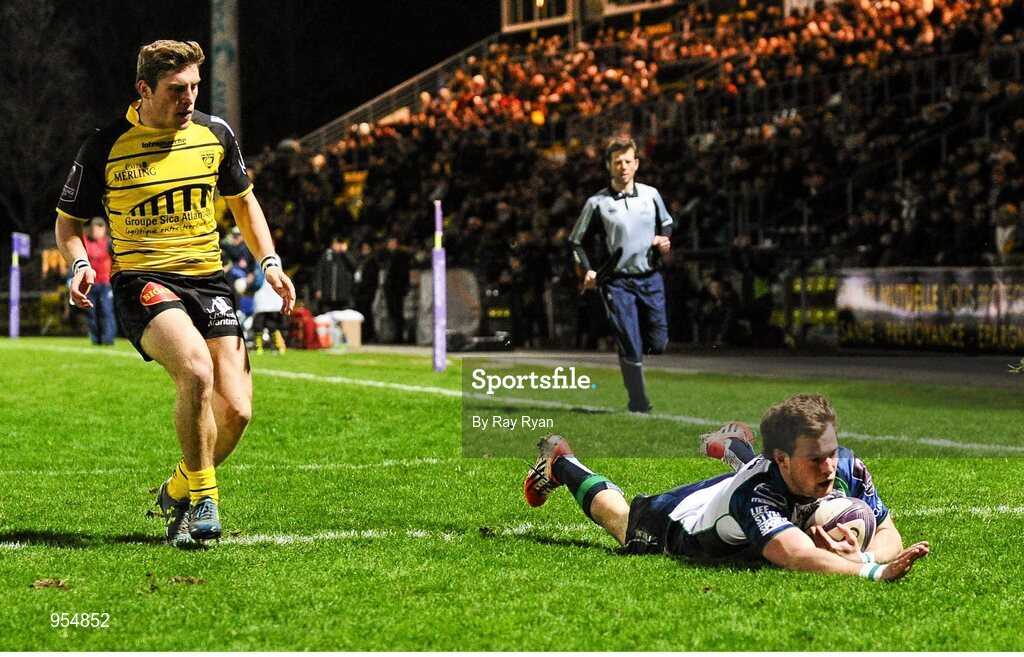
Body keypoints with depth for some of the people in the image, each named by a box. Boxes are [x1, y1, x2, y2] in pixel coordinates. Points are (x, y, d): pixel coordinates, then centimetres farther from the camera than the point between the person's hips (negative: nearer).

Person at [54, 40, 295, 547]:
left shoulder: (215, 134, 5)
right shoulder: (106, 147, -5)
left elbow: (242, 200, 21)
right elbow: (68, 220, 7)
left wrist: (269, 262, 9)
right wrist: (79, 265, -13)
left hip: (209, 282, 4)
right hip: (143, 282, -4)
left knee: (235, 410, -10)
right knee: (196, 370, -32)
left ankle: (177, 494, 19)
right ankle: (202, 498, -14)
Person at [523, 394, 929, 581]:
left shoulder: (846, 468, -37)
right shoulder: (756, 497, -53)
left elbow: (888, 533, -30)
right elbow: (799, 558, -68)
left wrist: (861, 557, -52)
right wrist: (876, 573, -80)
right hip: (677, 520, -4)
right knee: (619, 519, 29)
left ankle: (736, 448, 68)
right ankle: (559, 463, 56)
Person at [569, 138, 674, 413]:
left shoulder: (651, 195, 5)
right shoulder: (597, 203, -4)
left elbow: (666, 223, 23)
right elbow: (578, 240, 4)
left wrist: (664, 239, 0)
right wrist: (588, 270, -11)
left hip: (650, 278, 3)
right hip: (616, 282, -3)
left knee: (658, 343, 1)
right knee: (630, 347, -8)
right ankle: (638, 403, 3)